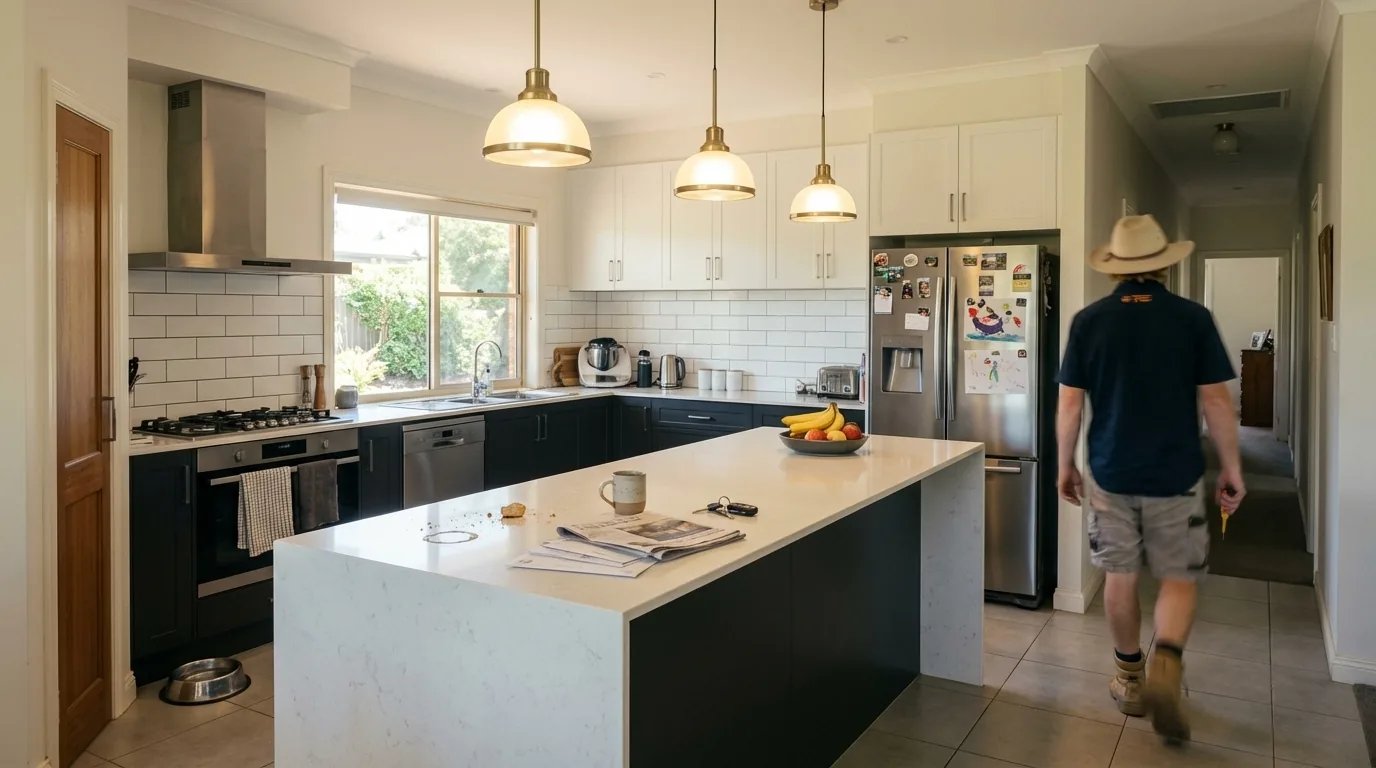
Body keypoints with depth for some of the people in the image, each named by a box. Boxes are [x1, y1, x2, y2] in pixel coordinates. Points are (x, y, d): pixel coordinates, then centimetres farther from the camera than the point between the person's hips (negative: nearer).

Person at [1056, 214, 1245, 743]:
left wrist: (1065, 465, 9)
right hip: (1176, 475, -1)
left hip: (1110, 473, 1)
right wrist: (1232, 467, 6)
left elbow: (1070, 404, -2)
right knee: (1179, 578, 12)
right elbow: (1217, 402, -5)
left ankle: (1131, 680, 26)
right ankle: (1167, 661, -12)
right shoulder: (1193, 318, -6)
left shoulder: (1089, 321, -4)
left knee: (1120, 577, 13)